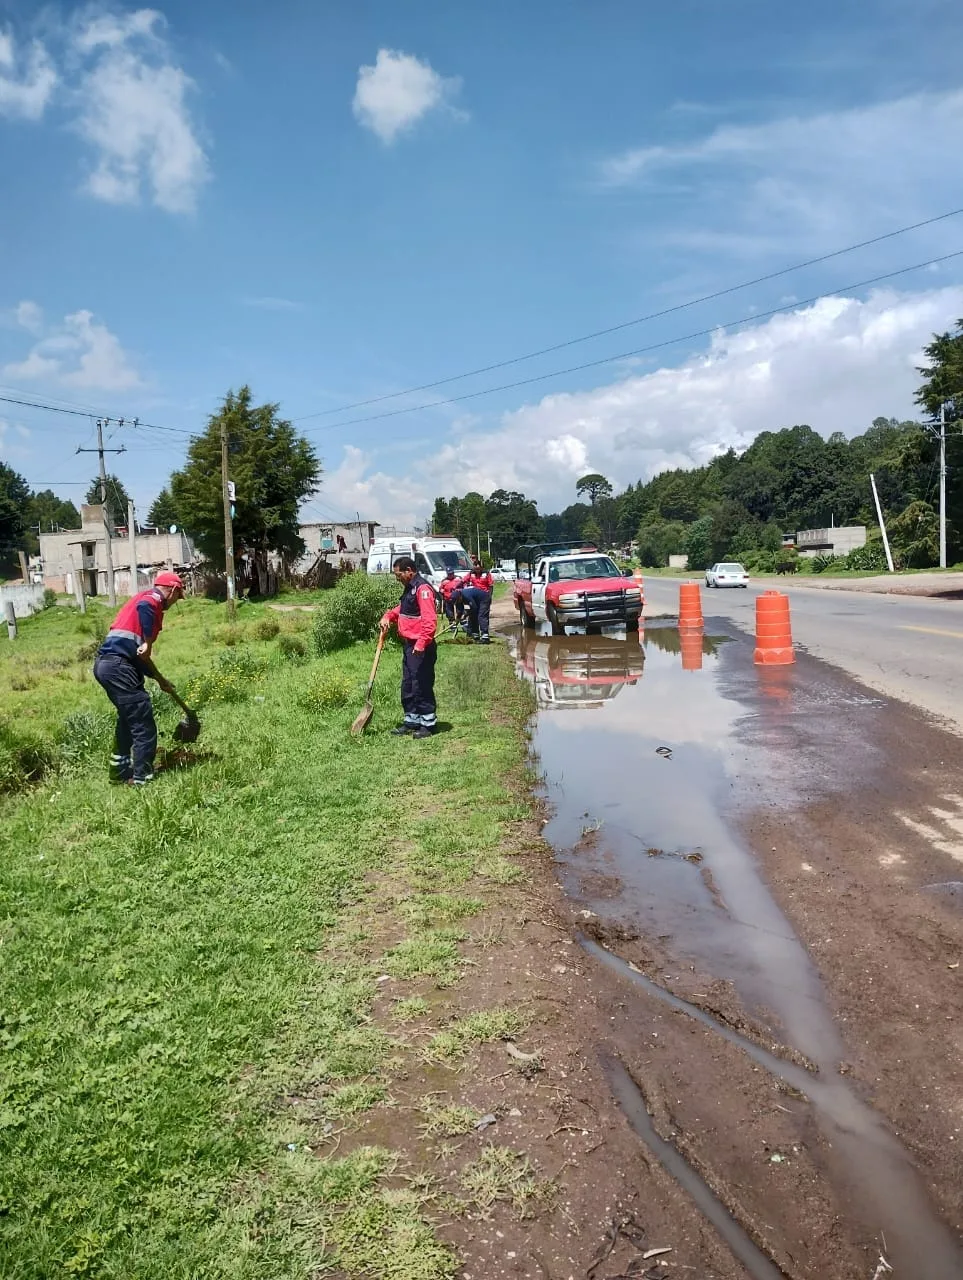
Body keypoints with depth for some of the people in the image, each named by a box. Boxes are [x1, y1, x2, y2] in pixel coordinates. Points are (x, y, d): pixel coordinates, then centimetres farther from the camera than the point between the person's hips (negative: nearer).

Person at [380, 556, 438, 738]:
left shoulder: (423, 588, -16)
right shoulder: (409, 588, 17)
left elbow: (429, 620, -23)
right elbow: (401, 608, 31)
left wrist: (421, 645, -27)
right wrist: (388, 617, 11)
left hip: (420, 648, -10)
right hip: (409, 646, 10)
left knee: (422, 686, -5)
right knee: (408, 687, 15)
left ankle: (428, 724, 4)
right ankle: (411, 721, 24)